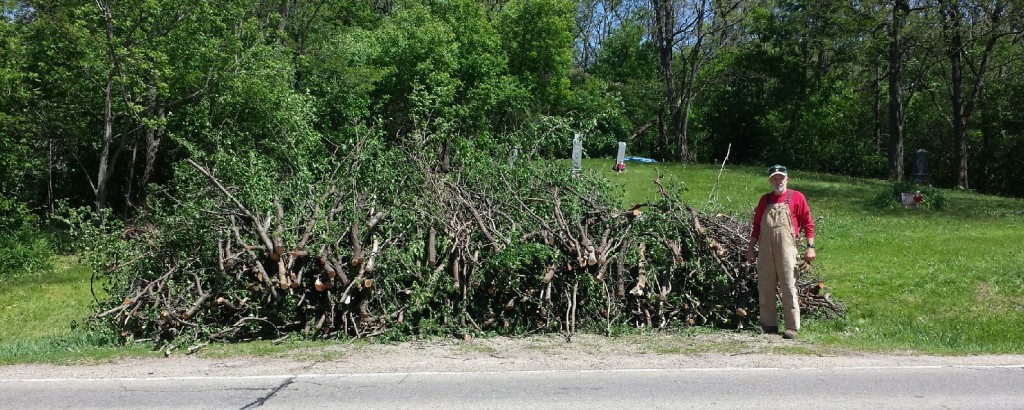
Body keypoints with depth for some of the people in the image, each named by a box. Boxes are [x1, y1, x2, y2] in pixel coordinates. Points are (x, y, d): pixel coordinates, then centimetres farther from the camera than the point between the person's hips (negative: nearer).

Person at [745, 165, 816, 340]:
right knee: (765, 289, 7)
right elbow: (757, 225, 18)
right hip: (765, 251, 4)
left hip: (786, 250, -4)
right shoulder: (765, 199, 15)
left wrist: (810, 247, -5)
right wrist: (751, 248, 14)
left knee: (789, 289, -4)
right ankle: (769, 325, 16)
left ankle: (792, 327, 2)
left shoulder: (796, 197, 4)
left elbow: (807, 223, 2)